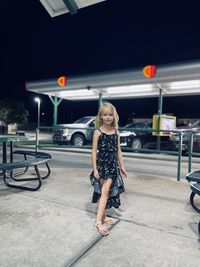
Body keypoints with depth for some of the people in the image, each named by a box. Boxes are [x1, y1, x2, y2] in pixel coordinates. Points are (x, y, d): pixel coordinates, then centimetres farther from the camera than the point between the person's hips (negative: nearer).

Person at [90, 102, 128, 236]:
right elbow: (94, 151, -7)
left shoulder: (116, 132, 4)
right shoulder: (98, 132, -7)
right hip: (101, 165, -3)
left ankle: (100, 219, 11)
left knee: (105, 191, 0)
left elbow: (118, 150, 9)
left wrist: (122, 166, 11)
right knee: (102, 192, 2)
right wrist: (95, 168, -10)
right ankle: (100, 220, 15)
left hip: (113, 165, 3)